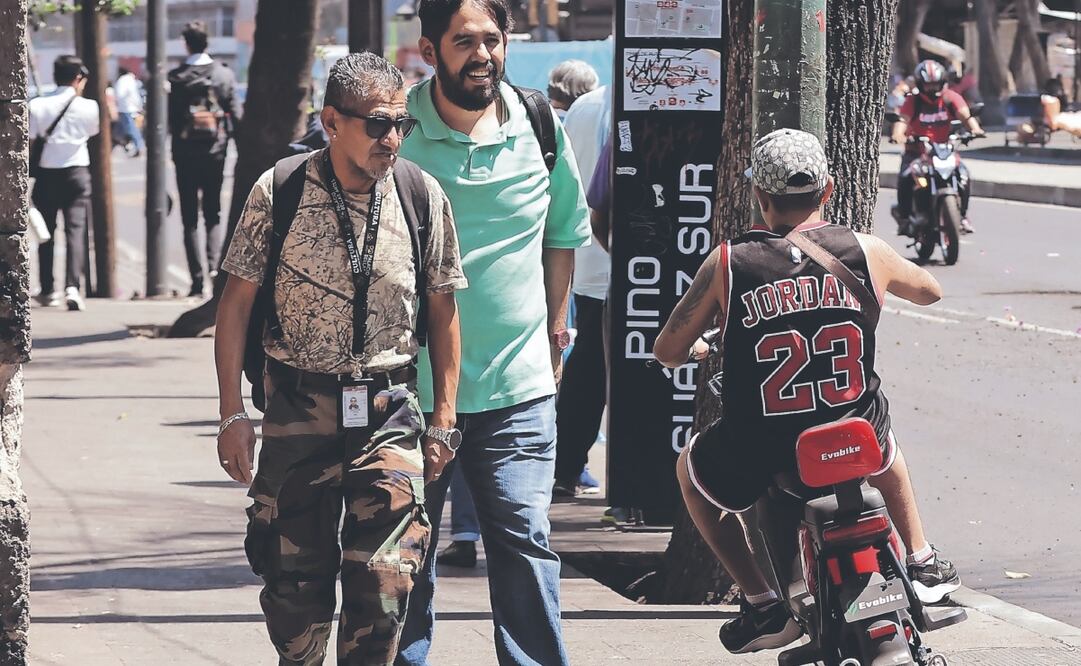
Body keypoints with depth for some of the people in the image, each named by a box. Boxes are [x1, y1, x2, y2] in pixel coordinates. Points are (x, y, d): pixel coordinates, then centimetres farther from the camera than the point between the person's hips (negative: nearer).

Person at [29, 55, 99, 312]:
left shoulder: (37, 105, -5)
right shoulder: (87, 107, -4)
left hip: (47, 175, 1)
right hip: (77, 172, -1)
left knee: (46, 232, 14)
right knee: (76, 230, -5)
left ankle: (47, 290, 21)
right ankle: (72, 286, -23)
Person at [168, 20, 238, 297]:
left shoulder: (176, 78, -7)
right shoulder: (224, 75, -2)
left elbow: (169, 119, -7)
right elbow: (234, 117, -1)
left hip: (185, 153, -1)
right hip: (215, 153, 1)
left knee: (190, 219, 5)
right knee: (213, 215, 12)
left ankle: (197, 277, 0)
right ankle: (214, 265, -10)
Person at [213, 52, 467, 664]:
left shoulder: (423, 196, -1)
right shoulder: (279, 193, -5)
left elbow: (444, 310, 8)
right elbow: (236, 303, 2)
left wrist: (443, 420, 6)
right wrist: (233, 414, -2)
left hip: (390, 412, 0)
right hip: (298, 409, 0)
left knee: (384, 580, -7)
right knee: (293, 575, 5)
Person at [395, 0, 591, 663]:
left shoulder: (540, 131, 3)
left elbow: (565, 233, 20)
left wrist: (553, 327, 22)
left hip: (518, 388, 1)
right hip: (411, 383, -1)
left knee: (526, 544, -2)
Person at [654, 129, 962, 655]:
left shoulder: (727, 262, -10)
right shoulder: (864, 251, -5)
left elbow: (667, 351, -3)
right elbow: (929, 291, 17)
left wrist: (692, 351, 21)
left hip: (758, 454, -3)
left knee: (690, 471, 31)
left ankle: (762, 603, 21)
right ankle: (925, 565, 43)